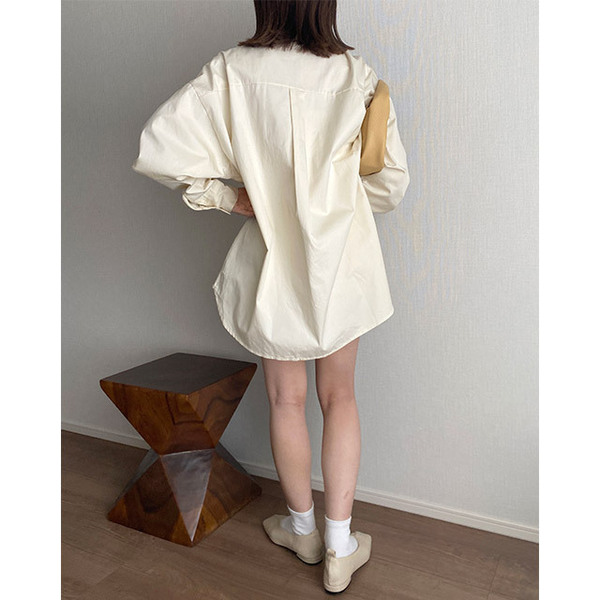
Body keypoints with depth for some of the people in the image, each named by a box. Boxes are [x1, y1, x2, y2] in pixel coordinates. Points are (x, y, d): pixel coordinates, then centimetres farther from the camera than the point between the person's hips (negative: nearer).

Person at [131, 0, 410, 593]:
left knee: (287, 400, 16)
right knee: (339, 397, 16)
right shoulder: (356, 74, -7)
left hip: (273, 261, -1)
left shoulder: (231, 70, -10)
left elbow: (157, 145, -16)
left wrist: (228, 196, -5)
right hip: (341, 261, 1)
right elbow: (391, 182, -3)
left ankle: (302, 526, 37)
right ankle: (340, 546, 22)